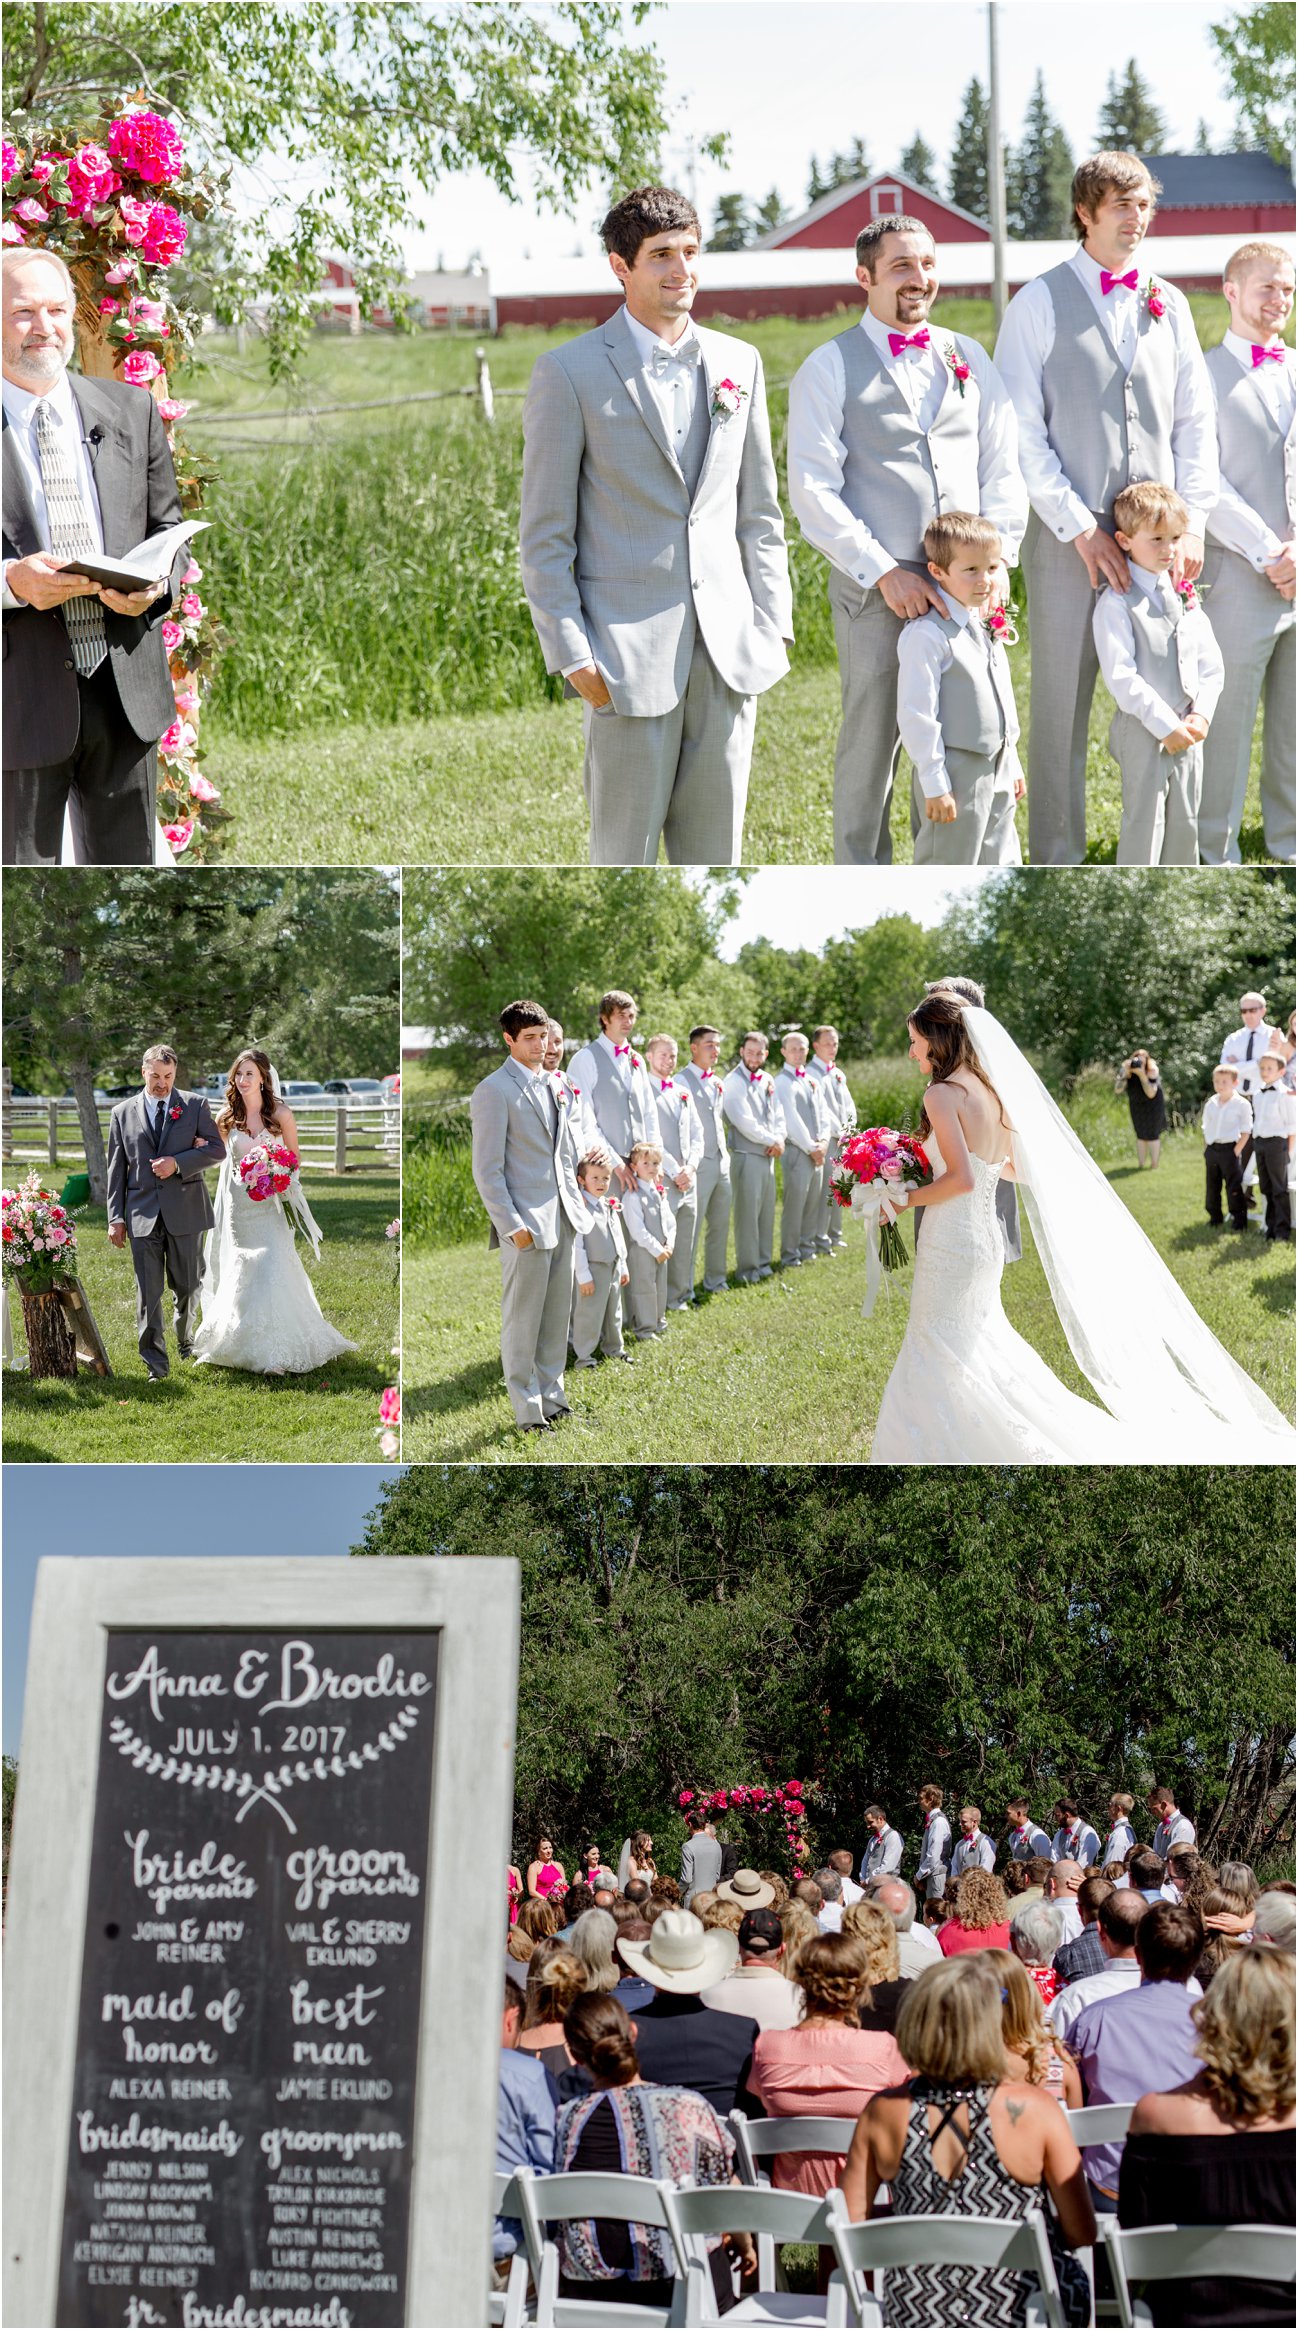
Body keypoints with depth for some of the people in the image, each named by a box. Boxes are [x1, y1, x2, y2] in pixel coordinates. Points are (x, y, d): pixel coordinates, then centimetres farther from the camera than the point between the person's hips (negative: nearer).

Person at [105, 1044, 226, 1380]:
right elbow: (116, 1169, 8)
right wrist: (116, 1217, 2)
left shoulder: (195, 1105, 5)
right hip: (142, 1212, 0)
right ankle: (155, 1362, -3)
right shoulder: (123, 1113, 8)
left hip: (185, 1211, 0)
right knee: (148, 1292, -4)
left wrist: (178, 1163, -14)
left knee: (187, 1286, 10)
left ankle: (187, 1340, 35)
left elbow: (217, 1149, 0)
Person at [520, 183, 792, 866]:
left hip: (727, 651, 4)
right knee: (626, 851, 0)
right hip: (629, 653, -4)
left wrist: (773, 625, 9)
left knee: (716, 851, 8)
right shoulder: (569, 374, -3)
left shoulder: (738, 363, 11)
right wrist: (571, 654, -10)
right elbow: (544, 537, -3)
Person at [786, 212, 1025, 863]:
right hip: (874, 588, -3)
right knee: (872, 741, 0)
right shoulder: (830, 368, 1)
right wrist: (883, 572, -12)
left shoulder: (969, 360, 14)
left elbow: (1003, 468, 14)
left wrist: (998, 557, -1)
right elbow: (813, 491, -5)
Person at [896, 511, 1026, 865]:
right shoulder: (928, 635, -17)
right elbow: (916, 715, -19)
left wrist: (1012, 765, 23)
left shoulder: (987, 626, 11)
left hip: (997, 772, 9)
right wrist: (935, 785, -20)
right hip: (956, 775, -9)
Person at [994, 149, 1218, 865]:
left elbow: (1196, 422, 14)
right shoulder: (1040, 303, 1)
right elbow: (1021, 431, -4)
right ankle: (1057, 866, 6)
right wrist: (1079, 527, -11)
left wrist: (1192, 519, 0)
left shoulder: (1168, 305, 13)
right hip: (1069, 537, -3)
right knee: (1062, 704, -1)